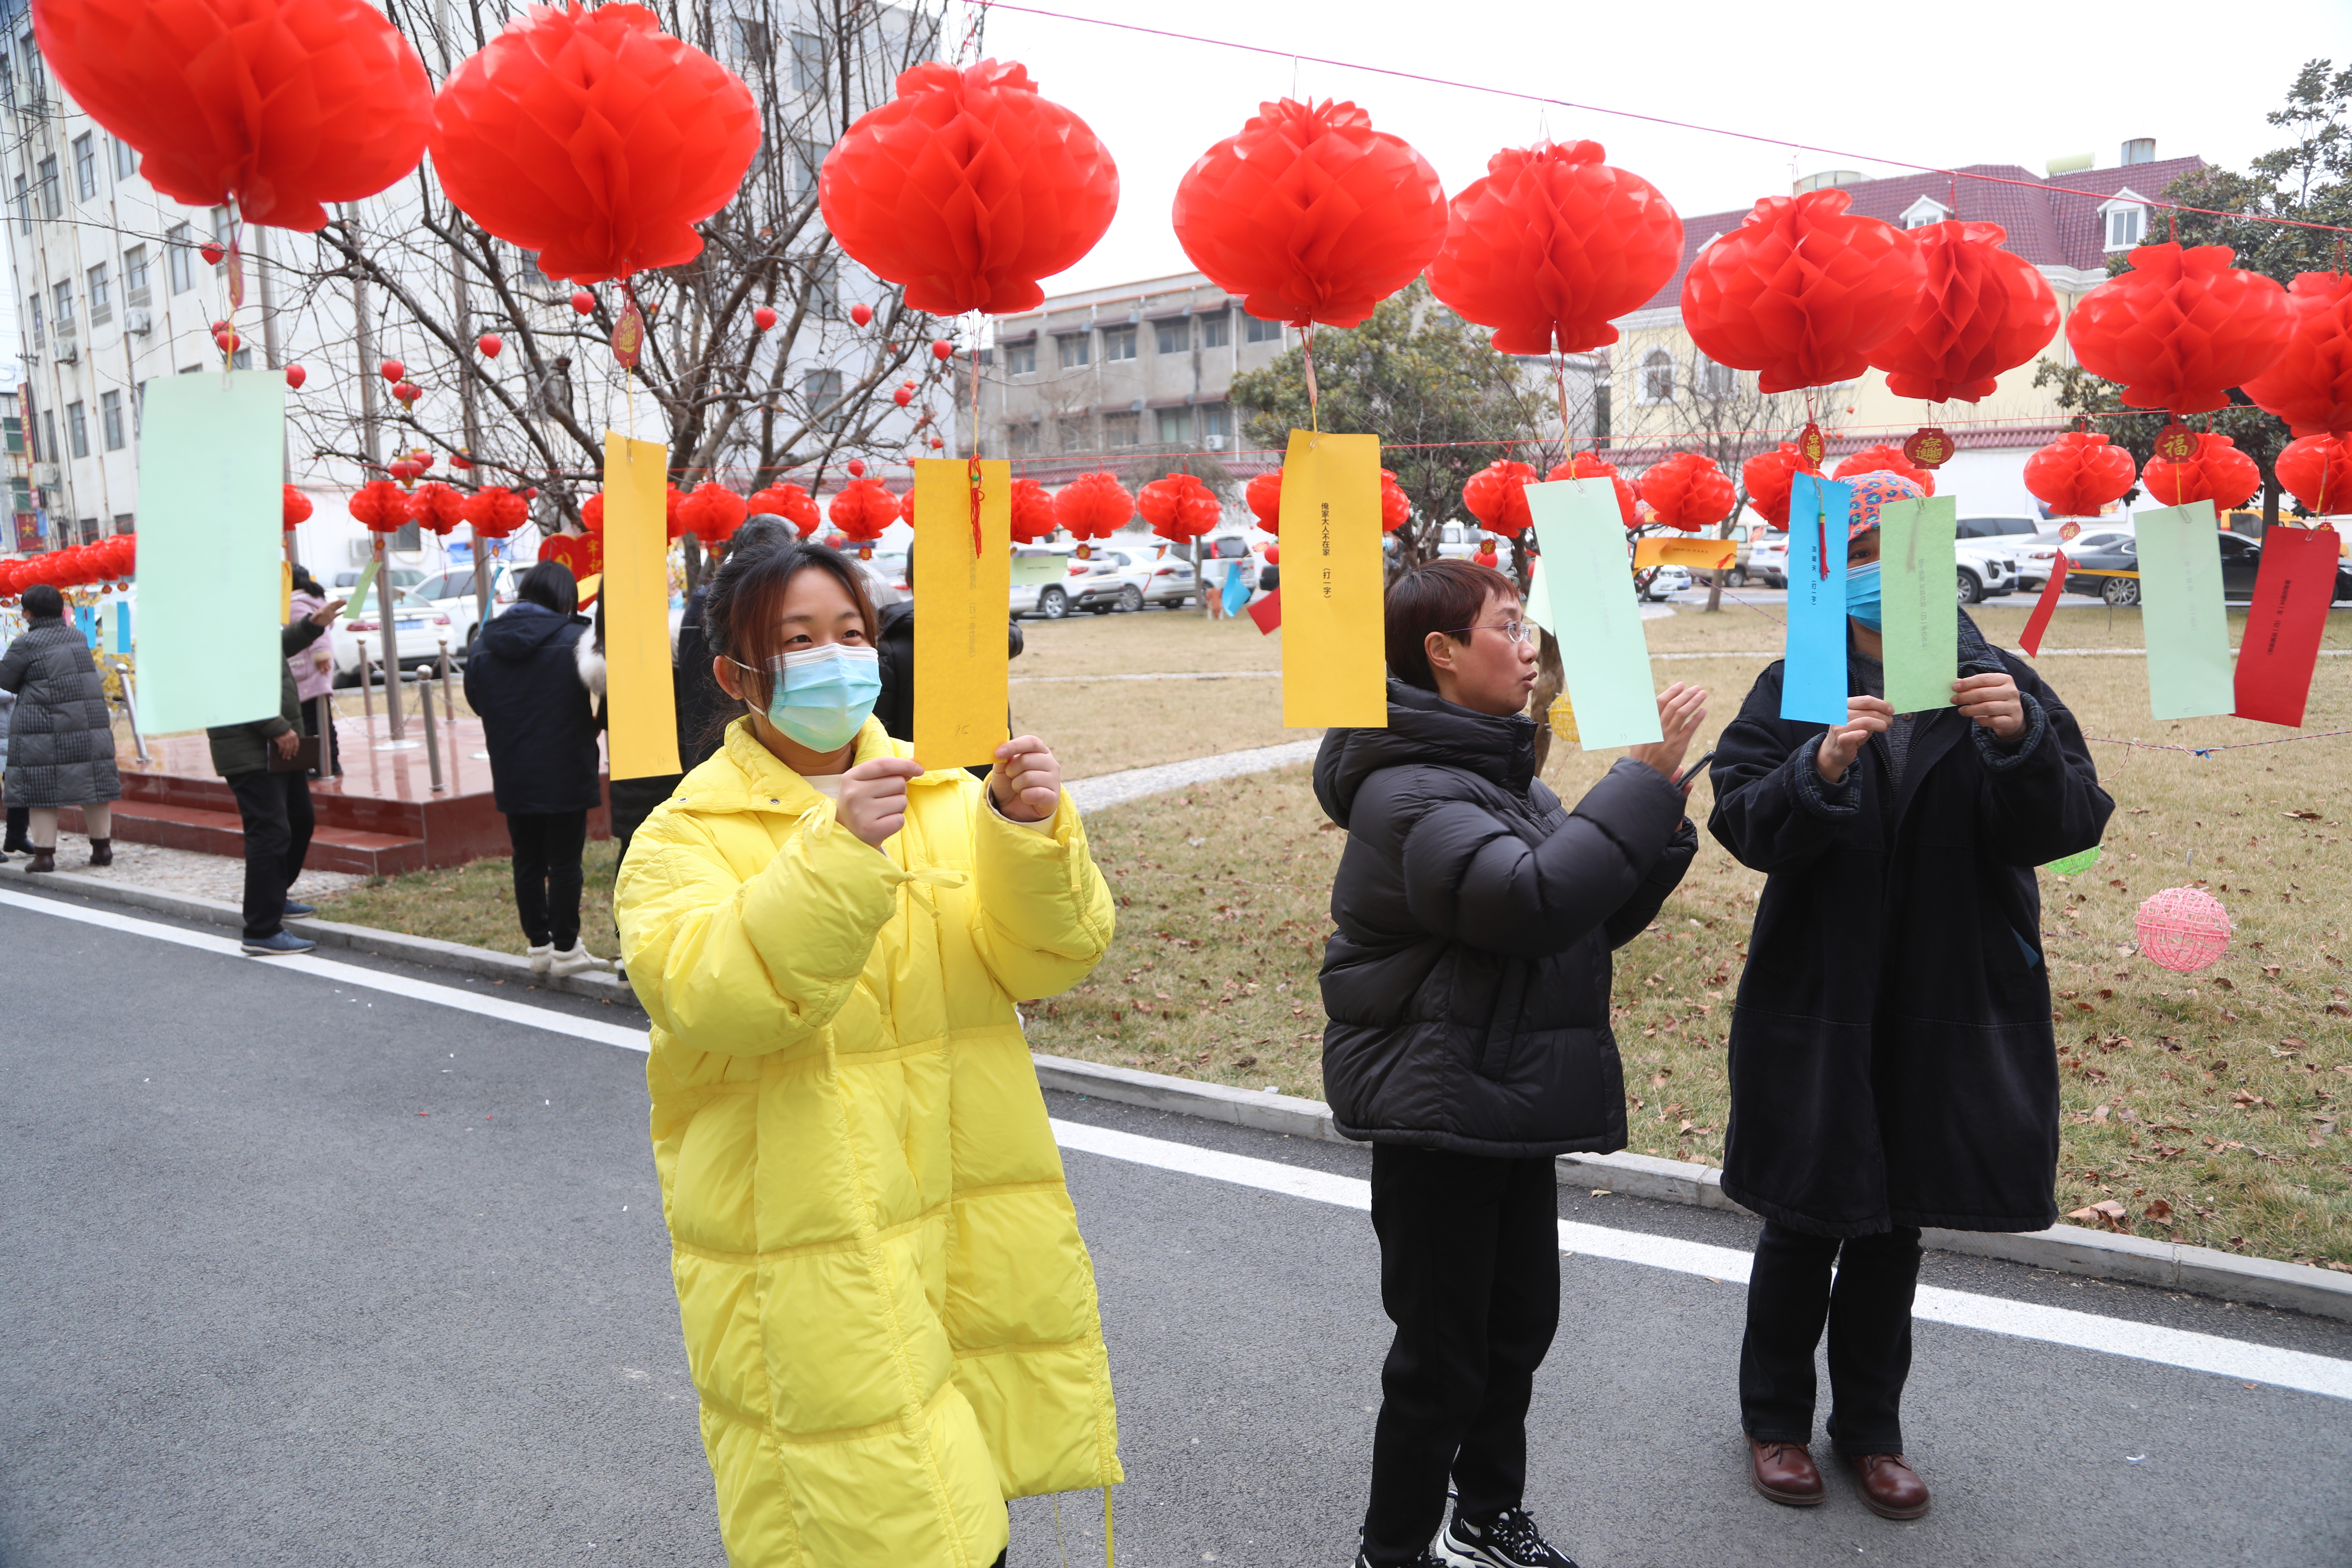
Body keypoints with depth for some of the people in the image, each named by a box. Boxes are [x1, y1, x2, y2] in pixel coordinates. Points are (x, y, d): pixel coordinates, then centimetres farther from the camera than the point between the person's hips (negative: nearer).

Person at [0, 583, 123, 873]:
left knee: (41, 787, 1)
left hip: (43, 725, -5)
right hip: (89, 719, 5)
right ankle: (102, 847, 14)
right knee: (93, 782, 10)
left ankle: (44, 853, 1)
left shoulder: (27, 643, -7)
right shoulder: (77, 637, 9)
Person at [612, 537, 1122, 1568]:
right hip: (813, 1271, -3)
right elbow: (712, 1001, -21)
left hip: (977, 1239, 4)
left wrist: (1032, 835, -22)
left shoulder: (951, 800, 7)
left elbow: (1046, 958, -3)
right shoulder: (687, 838, -4)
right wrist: (839, 854, -32)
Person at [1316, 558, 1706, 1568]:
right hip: (1438, 1110, -9)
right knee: (1443, 1351, 3)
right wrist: (1646, 776, -28)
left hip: (1512, 1101, 9)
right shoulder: (1410, 789, -19)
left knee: (1520, 1321, 19)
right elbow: (1531, 900, -33)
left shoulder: (1500, 772, 13)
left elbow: (1598, 918, 12)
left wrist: (1661, 808, -3)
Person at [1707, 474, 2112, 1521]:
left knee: (1894, 1229, 16)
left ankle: (1870, 1427, 35)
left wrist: (2022, 742, -27)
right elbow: (1740, 822, -14)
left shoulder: (1997, 684, 0)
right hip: (1816, 1003, -2)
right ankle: (1775, 1419, 31)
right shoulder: (1797, 688, -5)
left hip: (1952, 1007, 2)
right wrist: (1820, 769, -32)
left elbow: (2070, 825, -8)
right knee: (1803, 1222, 11)